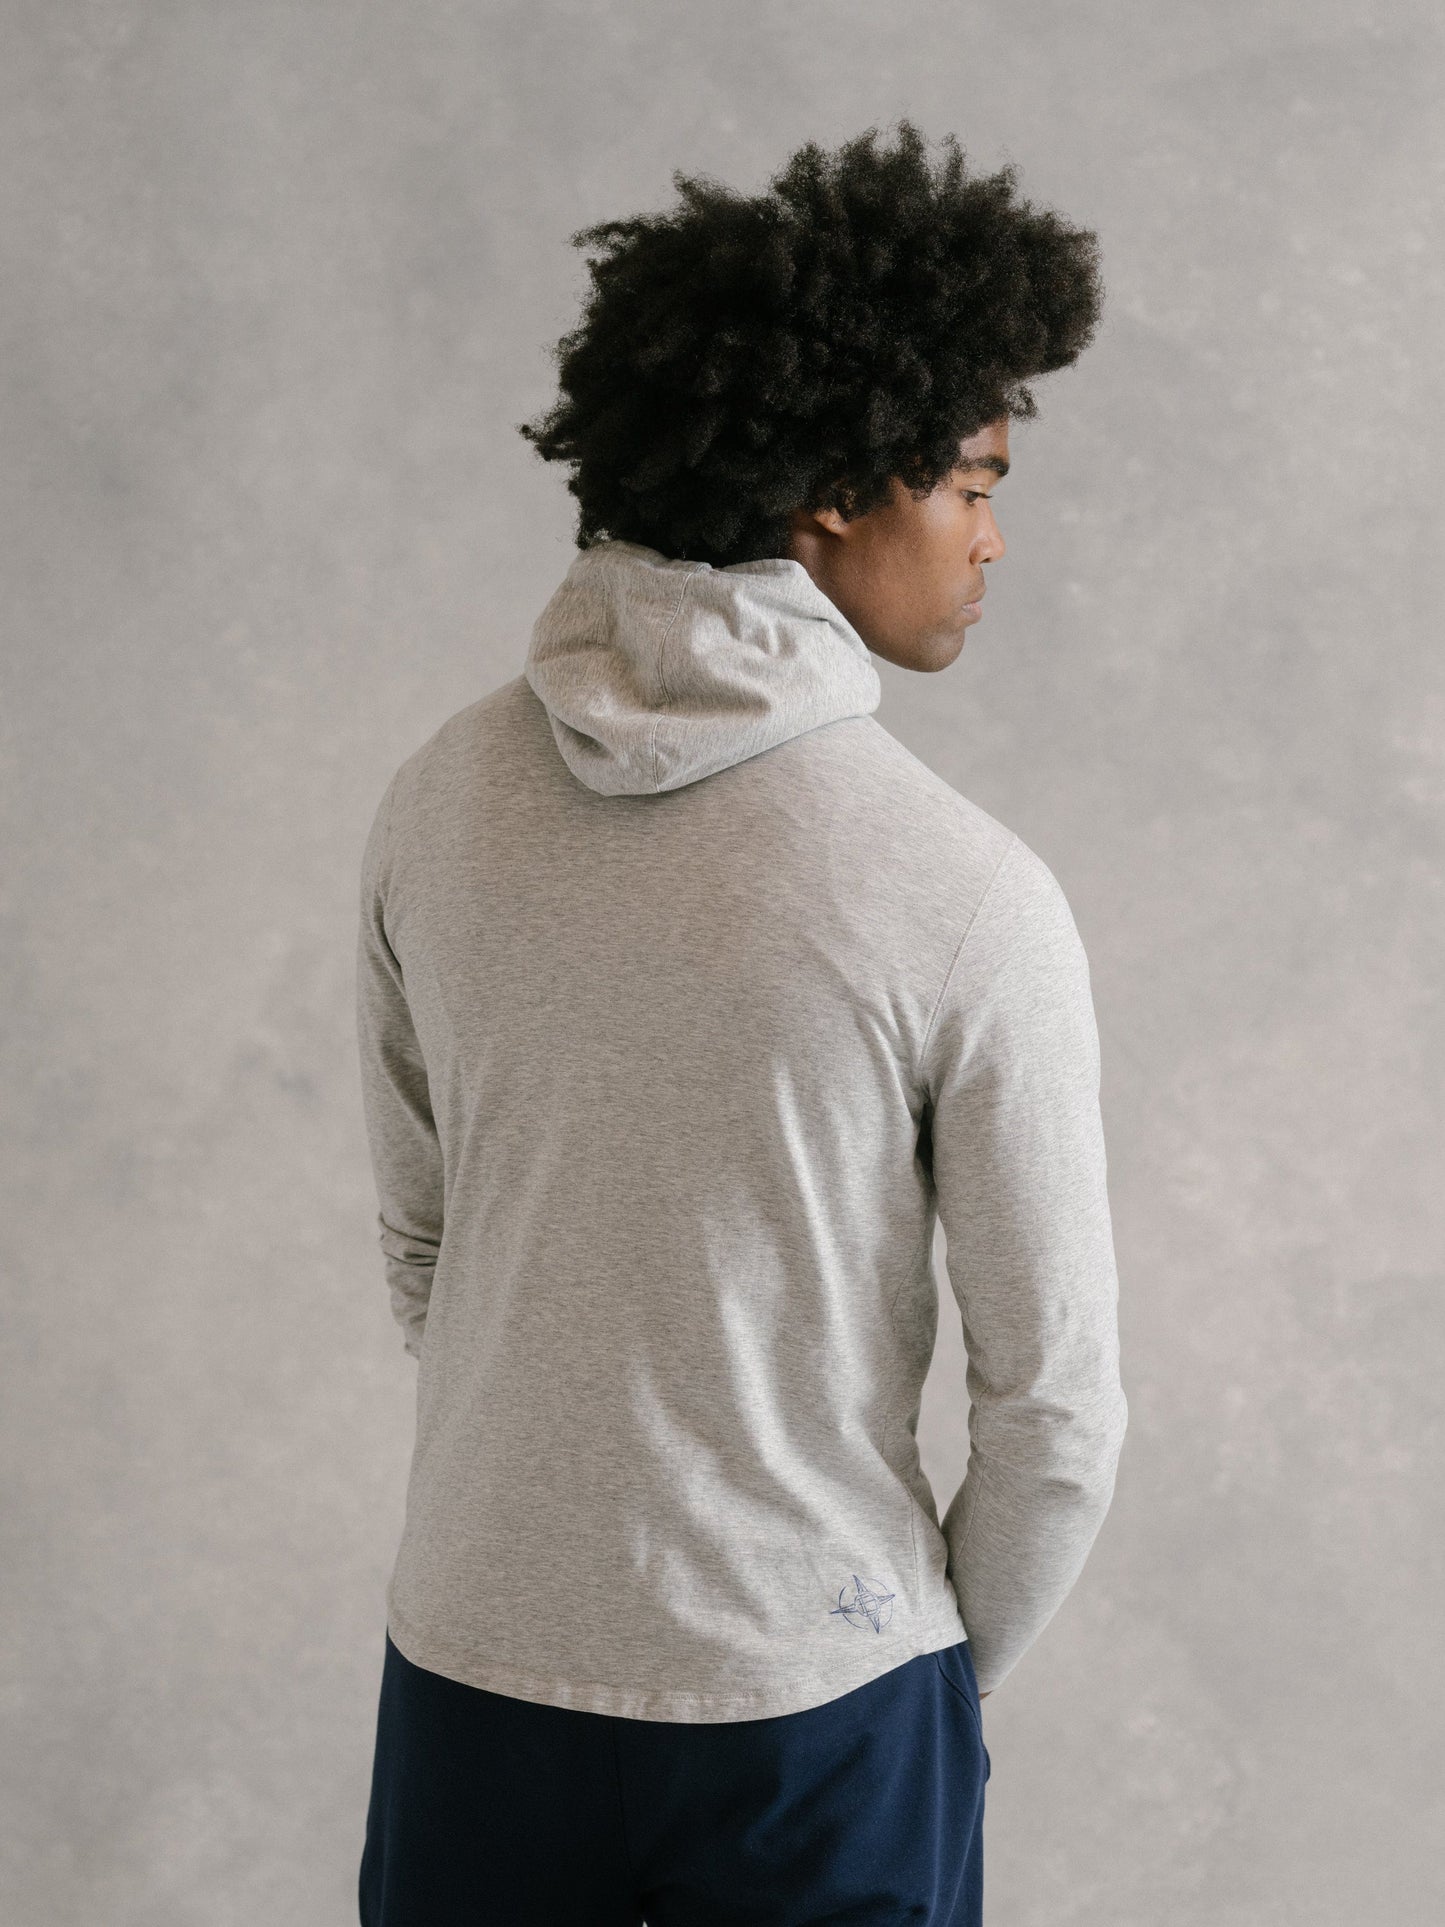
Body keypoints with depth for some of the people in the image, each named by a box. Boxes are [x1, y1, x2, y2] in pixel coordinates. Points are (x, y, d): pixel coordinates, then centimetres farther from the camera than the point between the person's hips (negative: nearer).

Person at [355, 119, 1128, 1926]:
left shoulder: (440, 801, -5)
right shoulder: (965, 896, -19)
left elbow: (418, 1242, 6)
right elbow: (1056, 1402, -12)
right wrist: (950, 1675, 6)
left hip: (475, 1660, 4)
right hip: (812, 1692, -3)